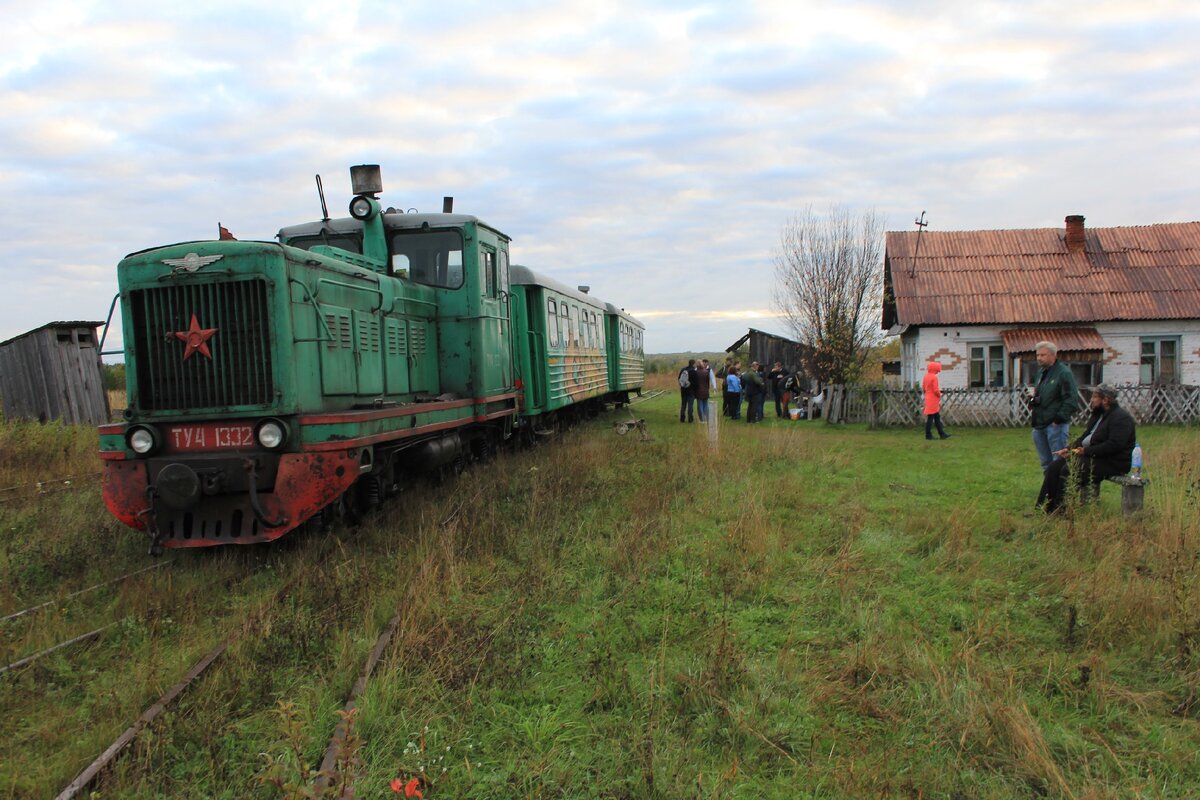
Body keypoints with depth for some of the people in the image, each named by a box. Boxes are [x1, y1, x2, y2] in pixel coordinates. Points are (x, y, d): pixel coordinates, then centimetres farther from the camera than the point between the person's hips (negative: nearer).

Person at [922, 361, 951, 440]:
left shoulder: (926, 376, 9)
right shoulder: (934, 377, -17)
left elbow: (923, 387, 16)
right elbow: (936, 390, -21)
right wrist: (939, 394, -3)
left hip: (928, 398, 9)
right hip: (933, 400, -9)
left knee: (937, 417, 13)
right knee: (930, 417, -4)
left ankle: (942, 434, 18)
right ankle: (928, 435, 1)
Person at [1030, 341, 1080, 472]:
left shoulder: (1064, 373, -10)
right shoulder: (1041, 372, 16)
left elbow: (1072, 399, -16)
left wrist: (1059, 418, -18)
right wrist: (1033, 398, 5)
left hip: (1055, 425, -8)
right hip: (1039, 425, 8)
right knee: (1045, 462, 15)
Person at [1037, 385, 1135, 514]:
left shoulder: (1120, 417, -13)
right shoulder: (1099, 414, 18)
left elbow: (1115, 445, -24)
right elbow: (1086, 436, 20)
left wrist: (1087, 451, -23)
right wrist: (1070, 449, 4)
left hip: (1112, 462, -10)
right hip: (1091, 455, 10)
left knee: (1069, 471, -26)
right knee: (1054, 467, -4)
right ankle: (1044, 509, -8)